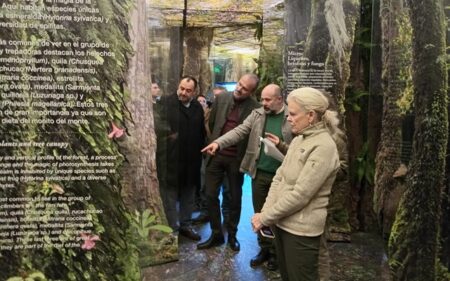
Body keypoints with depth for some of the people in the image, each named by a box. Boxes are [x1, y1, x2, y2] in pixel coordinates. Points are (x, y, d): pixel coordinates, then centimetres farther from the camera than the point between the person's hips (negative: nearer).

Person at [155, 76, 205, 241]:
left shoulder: (198, 107, 9)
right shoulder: (166, 102, -8)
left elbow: (201, 132, 14)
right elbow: (159, 122, -19)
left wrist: (200, 152, 10)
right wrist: (167, 132, -36)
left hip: (191, 161, 5)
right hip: (170, 160, -5)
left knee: (188, 196, 17)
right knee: (170, 196, 6)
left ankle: (185, 225, 32)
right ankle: (172, 228, 19)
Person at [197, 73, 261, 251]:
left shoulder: (255, 108, -12)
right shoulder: (221, 98, -3)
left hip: (236, 159, -2)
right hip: (216, 155, 3)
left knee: (235, 198, 11)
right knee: (210, 195, 5)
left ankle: (232, 235, 30)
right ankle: (216, 234, 21)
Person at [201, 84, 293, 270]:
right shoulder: (257, 114, 3)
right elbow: (239, 131, -6)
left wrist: (282, 145, -22)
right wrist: (218, 143, -20)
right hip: (259, 173, 3)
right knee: (259, 213, 13)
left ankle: (275, 252, 28)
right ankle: (264, 249, 31)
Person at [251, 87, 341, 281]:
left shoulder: (323, 147, -20)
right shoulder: (298, 139, 7)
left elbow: (300, 195, -24)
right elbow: (279, 177, 7)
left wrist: (265, 218, -16)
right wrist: (265, 212, -5)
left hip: (301, 229, -8)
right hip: (282, 222, 8)